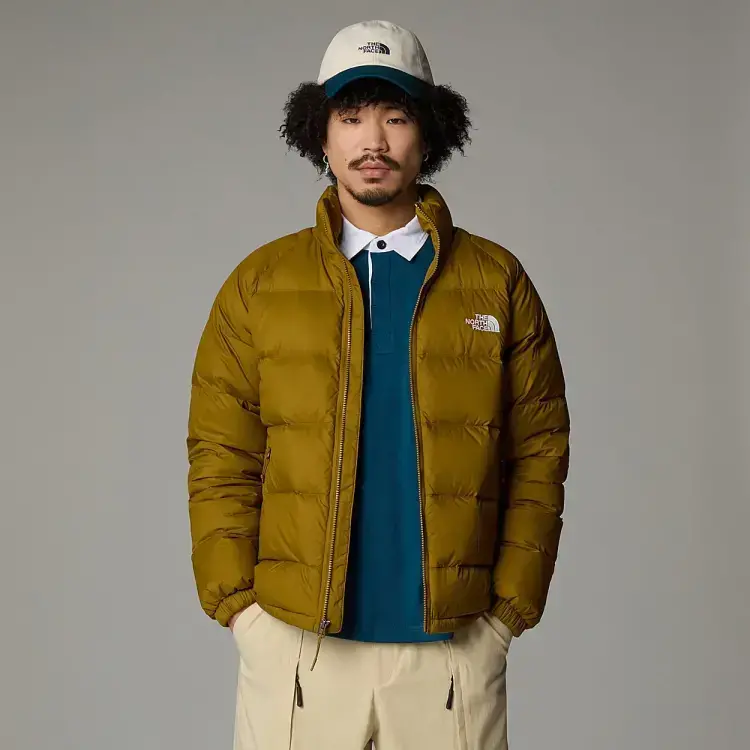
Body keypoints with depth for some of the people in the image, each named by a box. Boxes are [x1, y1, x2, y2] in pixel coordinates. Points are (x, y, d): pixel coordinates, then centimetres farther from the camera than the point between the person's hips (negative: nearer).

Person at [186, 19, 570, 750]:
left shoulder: (498, 281, 3)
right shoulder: (259, 283, 3)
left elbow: (539, 453, 2)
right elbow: (221, 460, 2)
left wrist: (508, 609, -3)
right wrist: (240, 607, -4)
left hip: (454, 647, 0)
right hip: (293, 643, 0)